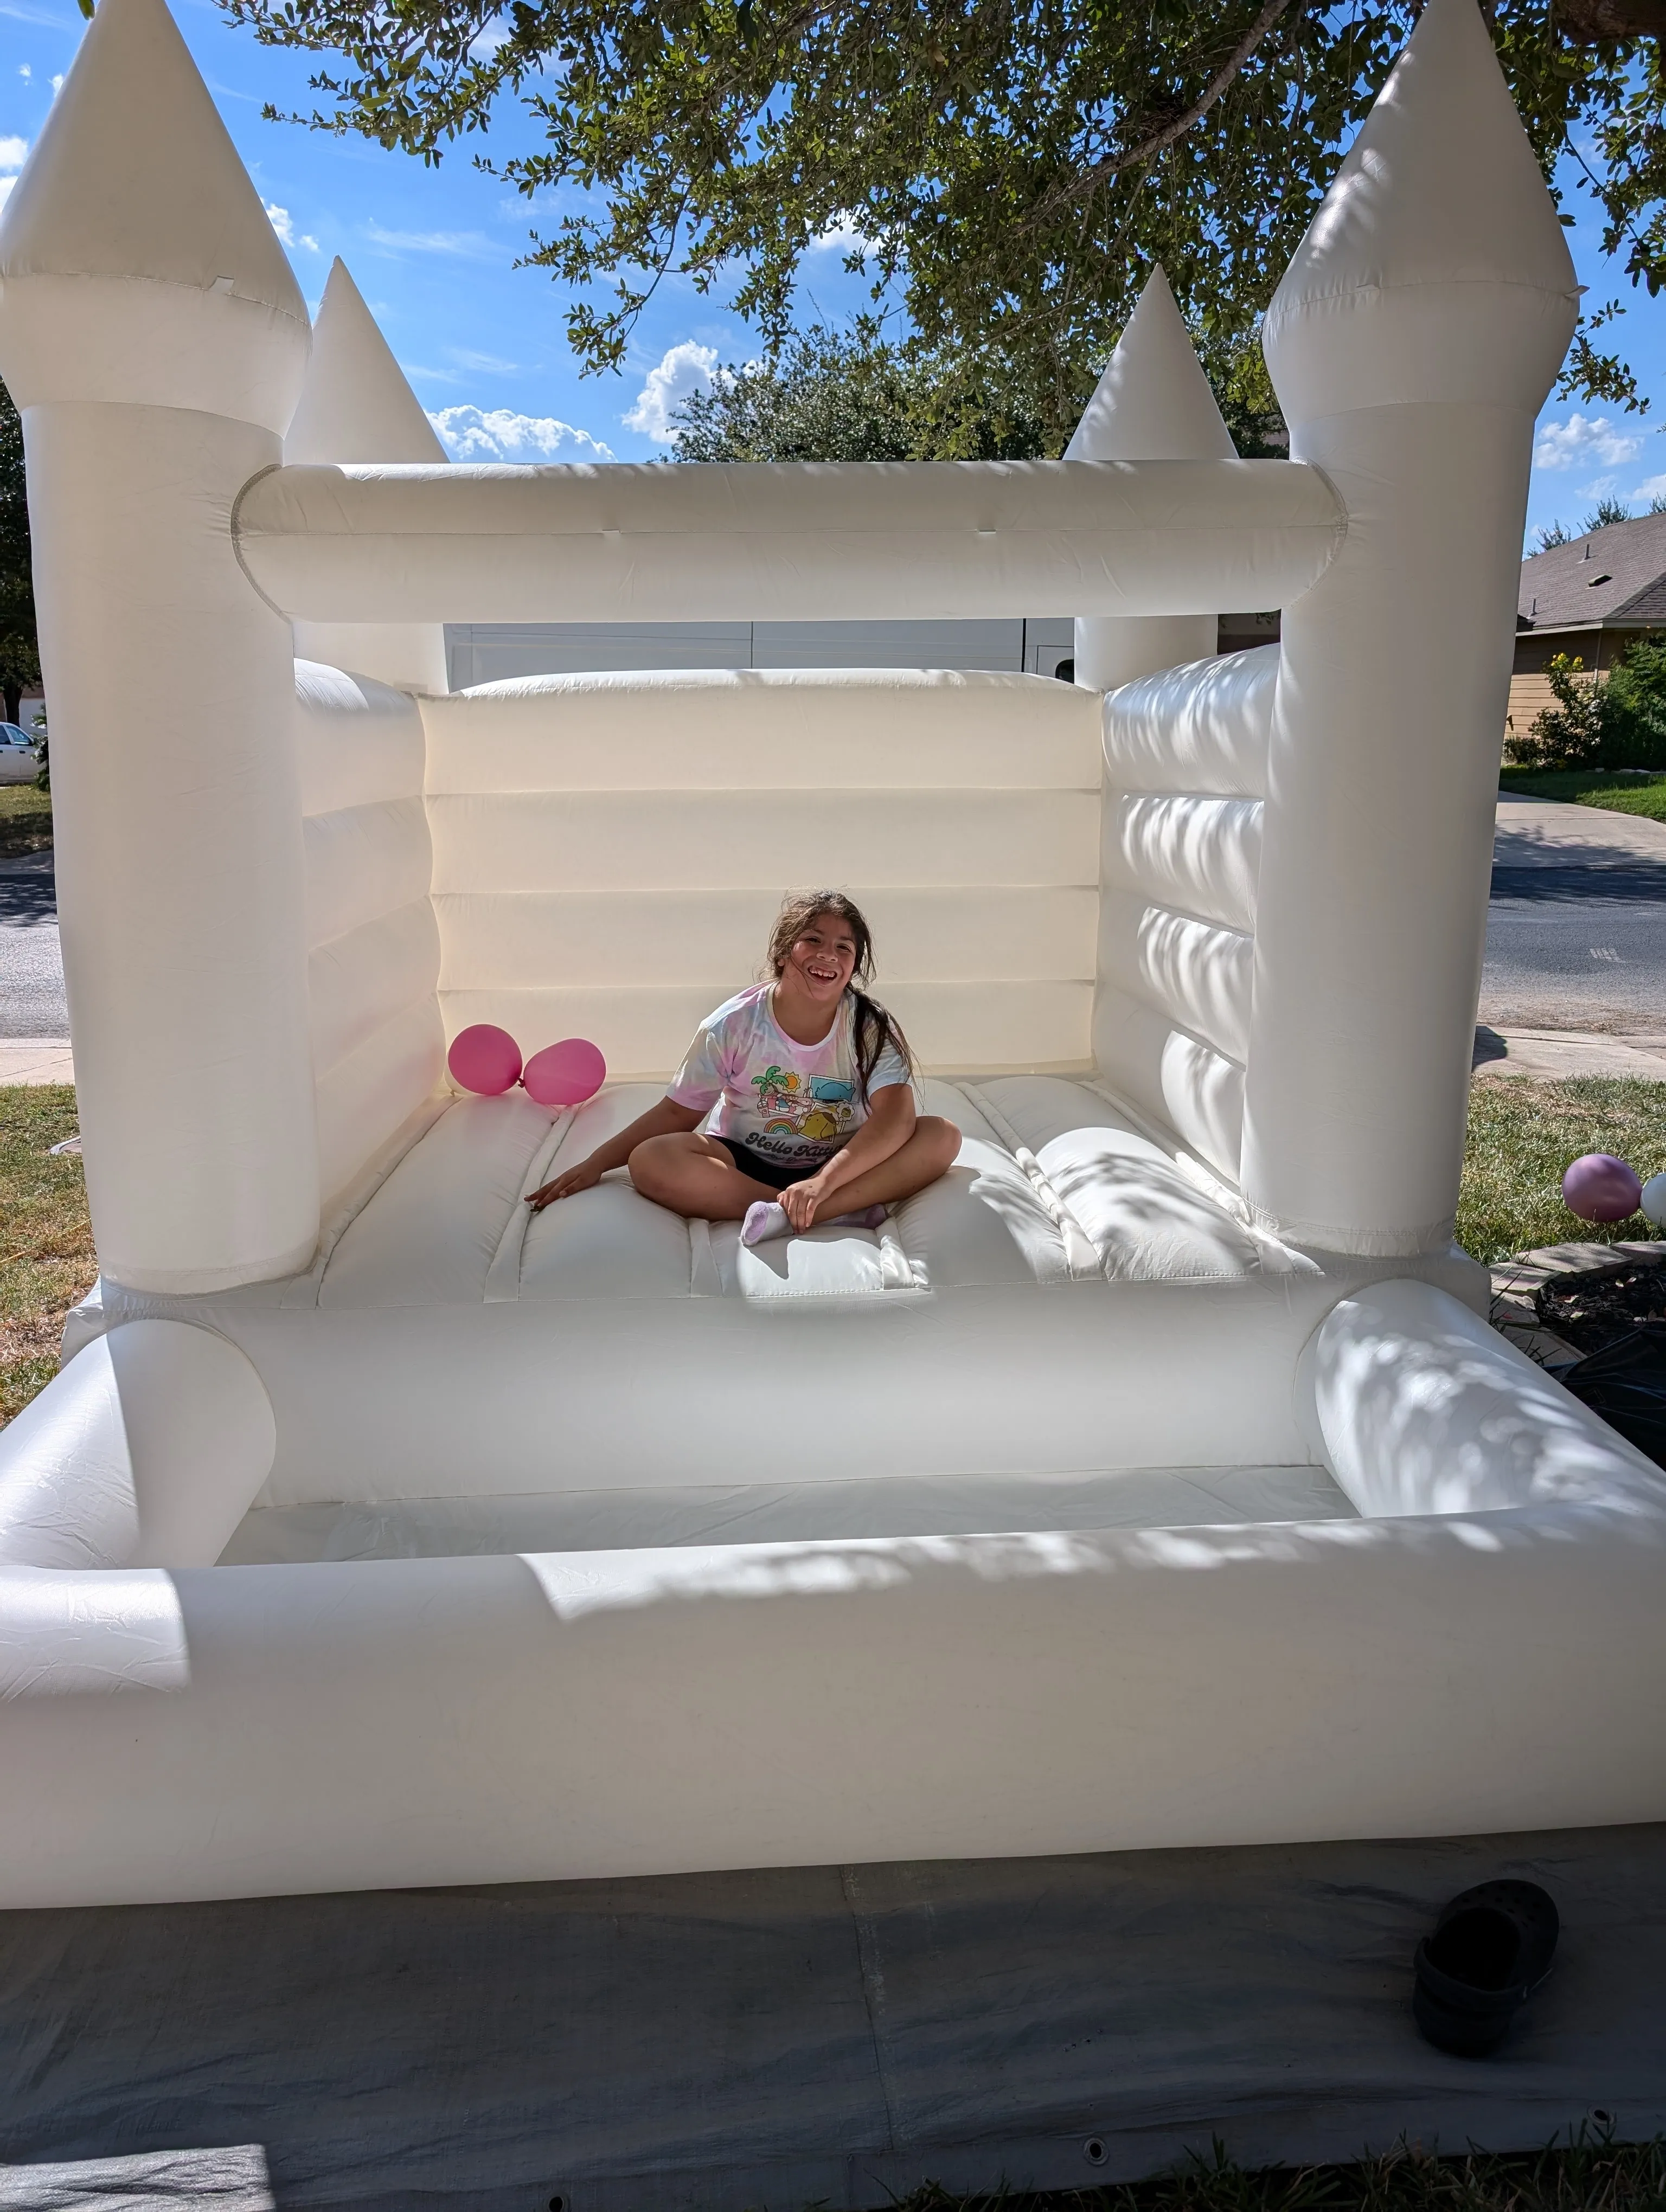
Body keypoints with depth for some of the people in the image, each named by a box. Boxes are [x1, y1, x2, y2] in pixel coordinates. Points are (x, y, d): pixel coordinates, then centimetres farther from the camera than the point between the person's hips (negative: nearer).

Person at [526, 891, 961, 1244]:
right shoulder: (734, 1024, -10)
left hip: (841, 1164, 0)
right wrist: (596, 1163, -12)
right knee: (649, 1161, -30)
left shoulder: (871, 1027, -12)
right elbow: (678, 1111, -4)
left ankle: (784, 1216, -36)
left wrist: (825, 1181, -40)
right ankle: (847, 1210, -31)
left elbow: (895, 1117, -26)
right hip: (747, 1163, 0)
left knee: (941, 1135, -26)